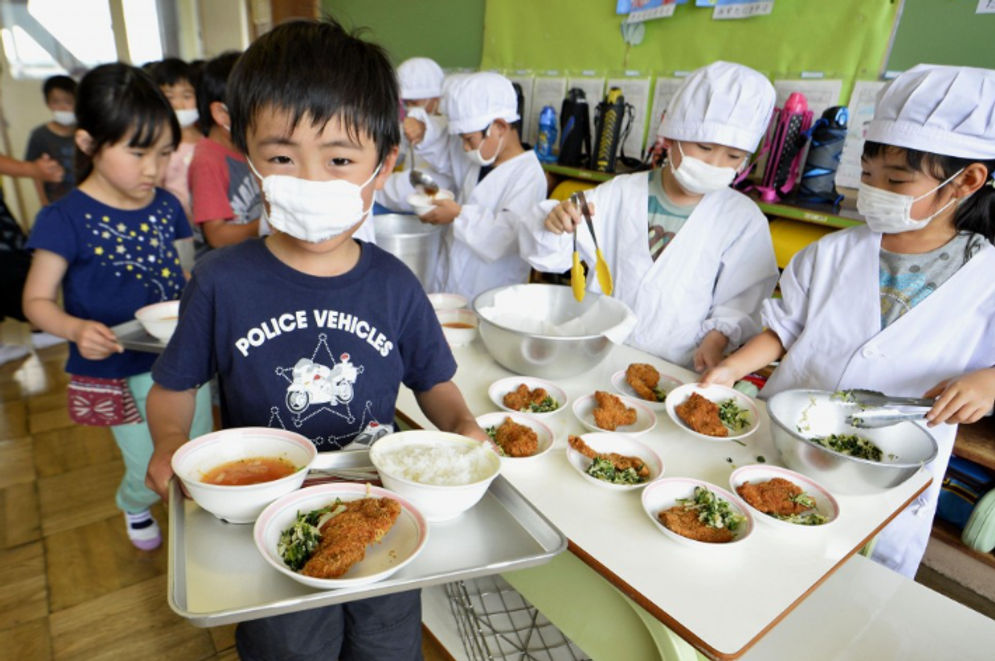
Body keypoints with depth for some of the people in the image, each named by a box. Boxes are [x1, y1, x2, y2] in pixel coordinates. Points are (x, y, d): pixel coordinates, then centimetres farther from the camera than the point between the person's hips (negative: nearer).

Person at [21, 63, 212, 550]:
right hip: (118, 373, -3)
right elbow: (37, 300, -9)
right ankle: (133, 507, 52)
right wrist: (76, 330, -28)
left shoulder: (167, 206, -1)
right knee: (151, 470, 14)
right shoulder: (66, 220, -14)